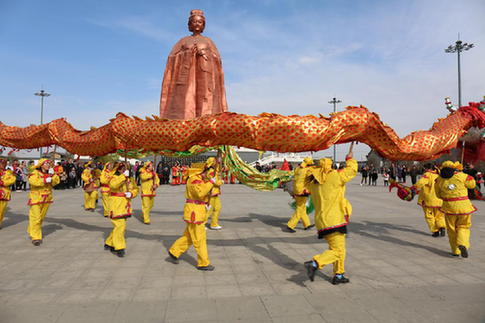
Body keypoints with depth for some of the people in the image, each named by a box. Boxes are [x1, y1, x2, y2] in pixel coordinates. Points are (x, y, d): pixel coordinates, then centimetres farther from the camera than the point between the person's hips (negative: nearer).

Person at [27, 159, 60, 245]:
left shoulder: (50, 173, 10)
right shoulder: (35, 173, -5)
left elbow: (56, 182, -2)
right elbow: (32, 180, -24)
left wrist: (52, 175, -15)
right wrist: (45, 180, -30)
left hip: (47, 199, 6)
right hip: (36, 198, -6)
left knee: (41, 218, 15)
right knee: (36, 218, -13)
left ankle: (31, 231, 36)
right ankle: (36, 237, -10)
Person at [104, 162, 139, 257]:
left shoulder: (131, 179, 11)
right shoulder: (115, 178, -6)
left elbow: (136, 189, 15)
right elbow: (113, 185, -28)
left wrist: (131, 194, -6)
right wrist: (124, 176, -27)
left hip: (126, 206, 7)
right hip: (117, 206, -7)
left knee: (119, 227, 15)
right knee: (119, 226, -12)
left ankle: (109, 244, 32)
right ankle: (119, 248, -5)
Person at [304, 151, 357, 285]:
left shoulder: (313, 182, 9)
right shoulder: (334, 176, -8)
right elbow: (352, 169, 3)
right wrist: (350, 159, 22)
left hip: (322, 220, 8)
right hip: (334, 220, -8)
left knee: (339, 249, 20)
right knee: (337, 250, -5)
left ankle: (338, 275, 27)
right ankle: (314, 264, -19)